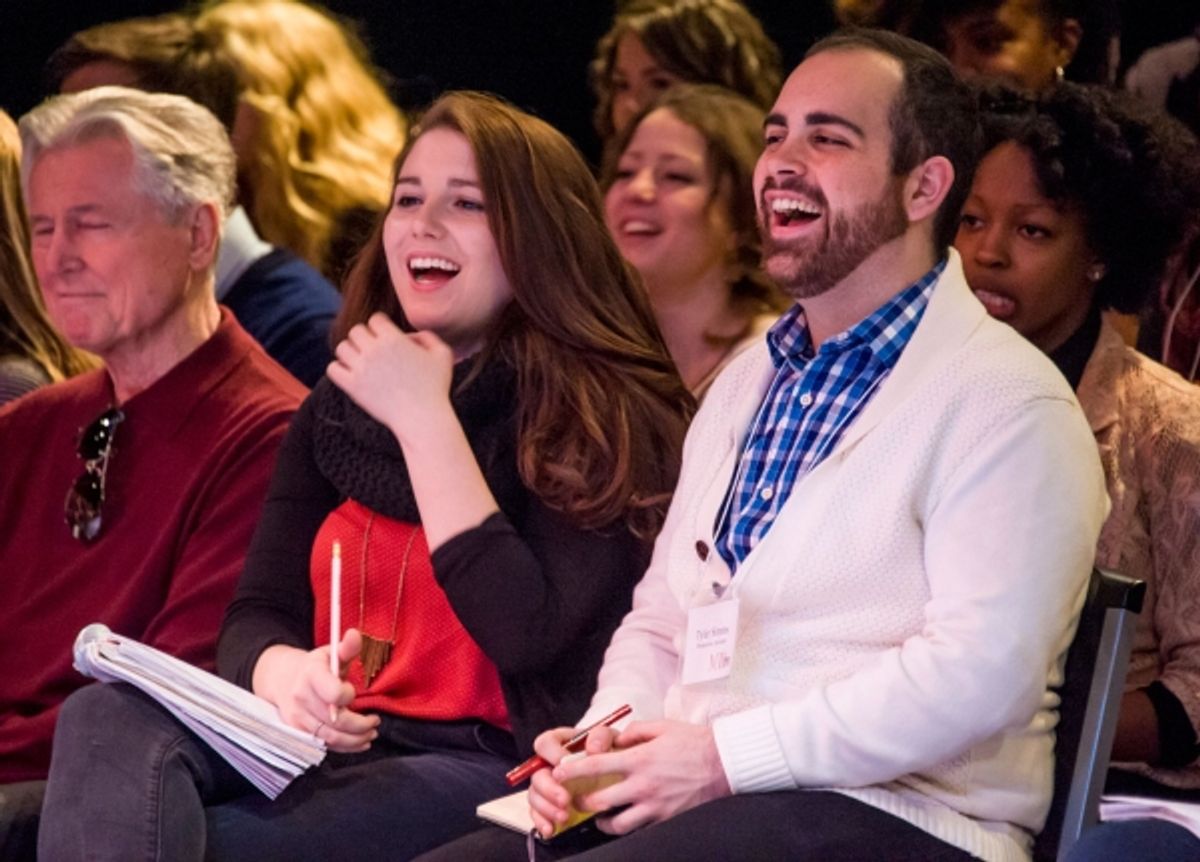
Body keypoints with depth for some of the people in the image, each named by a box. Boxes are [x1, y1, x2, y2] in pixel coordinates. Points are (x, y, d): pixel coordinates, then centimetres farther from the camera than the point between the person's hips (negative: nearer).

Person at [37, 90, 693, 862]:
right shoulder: (339, 407, 17)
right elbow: (258, 613, 11)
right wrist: (282, 674, -15)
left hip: (495, 767, -6)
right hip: (328, 744, 6)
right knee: (110, 721, -25)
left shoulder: (600, 415, -3)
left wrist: (424, 420, -13)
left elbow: (524, 637, -16)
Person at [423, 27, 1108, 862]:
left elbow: (981, 671, -17)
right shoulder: (746, 381, 21)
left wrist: (727, 755, -18)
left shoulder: (1005, 405, -6)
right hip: (675, 793, 8)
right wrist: (606, 738, 1)